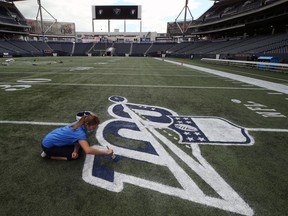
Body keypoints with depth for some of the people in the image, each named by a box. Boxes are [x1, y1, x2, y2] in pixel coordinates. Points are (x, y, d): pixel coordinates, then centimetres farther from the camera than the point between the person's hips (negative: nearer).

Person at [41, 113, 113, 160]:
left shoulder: (80, 124, -10)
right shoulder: (80, 132, -36)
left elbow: (78, 140, 0)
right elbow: (88, 150, -48)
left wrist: (75, 151, -19)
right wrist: (106, 152, -40)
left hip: (54, 137, 8)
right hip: (48, 145, -8)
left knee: (79, 149, 7)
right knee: (74, 156, -11)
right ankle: (48, 154, 3)